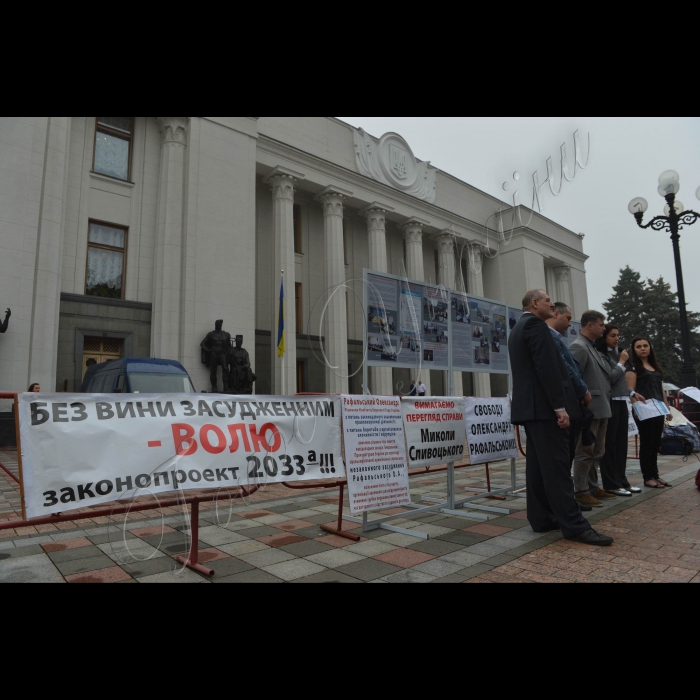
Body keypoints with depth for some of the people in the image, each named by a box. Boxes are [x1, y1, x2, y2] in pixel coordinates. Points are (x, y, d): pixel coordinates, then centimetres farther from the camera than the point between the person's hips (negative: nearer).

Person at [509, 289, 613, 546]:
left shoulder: (518, 329, 21)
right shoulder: (535, 325, -10)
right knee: (557, 466, -9)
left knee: (538, 465, 10)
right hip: (544, 407, -10)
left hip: (529, 407, 10)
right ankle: (574, 525, -5)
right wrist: (560, 407, -19)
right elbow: (547, 368, -19)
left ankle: (541, 518, 14)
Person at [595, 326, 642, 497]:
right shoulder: (600, 355, -10)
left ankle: (622, 480, 21)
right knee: (610, 443, -2)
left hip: (622, 402, 8)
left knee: (622, 443, 12)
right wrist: (621, 362, -7)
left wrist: (632, 393, 20)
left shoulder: (616, 353, 15)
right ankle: (611, 484, 5)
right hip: (609, 402, -8)